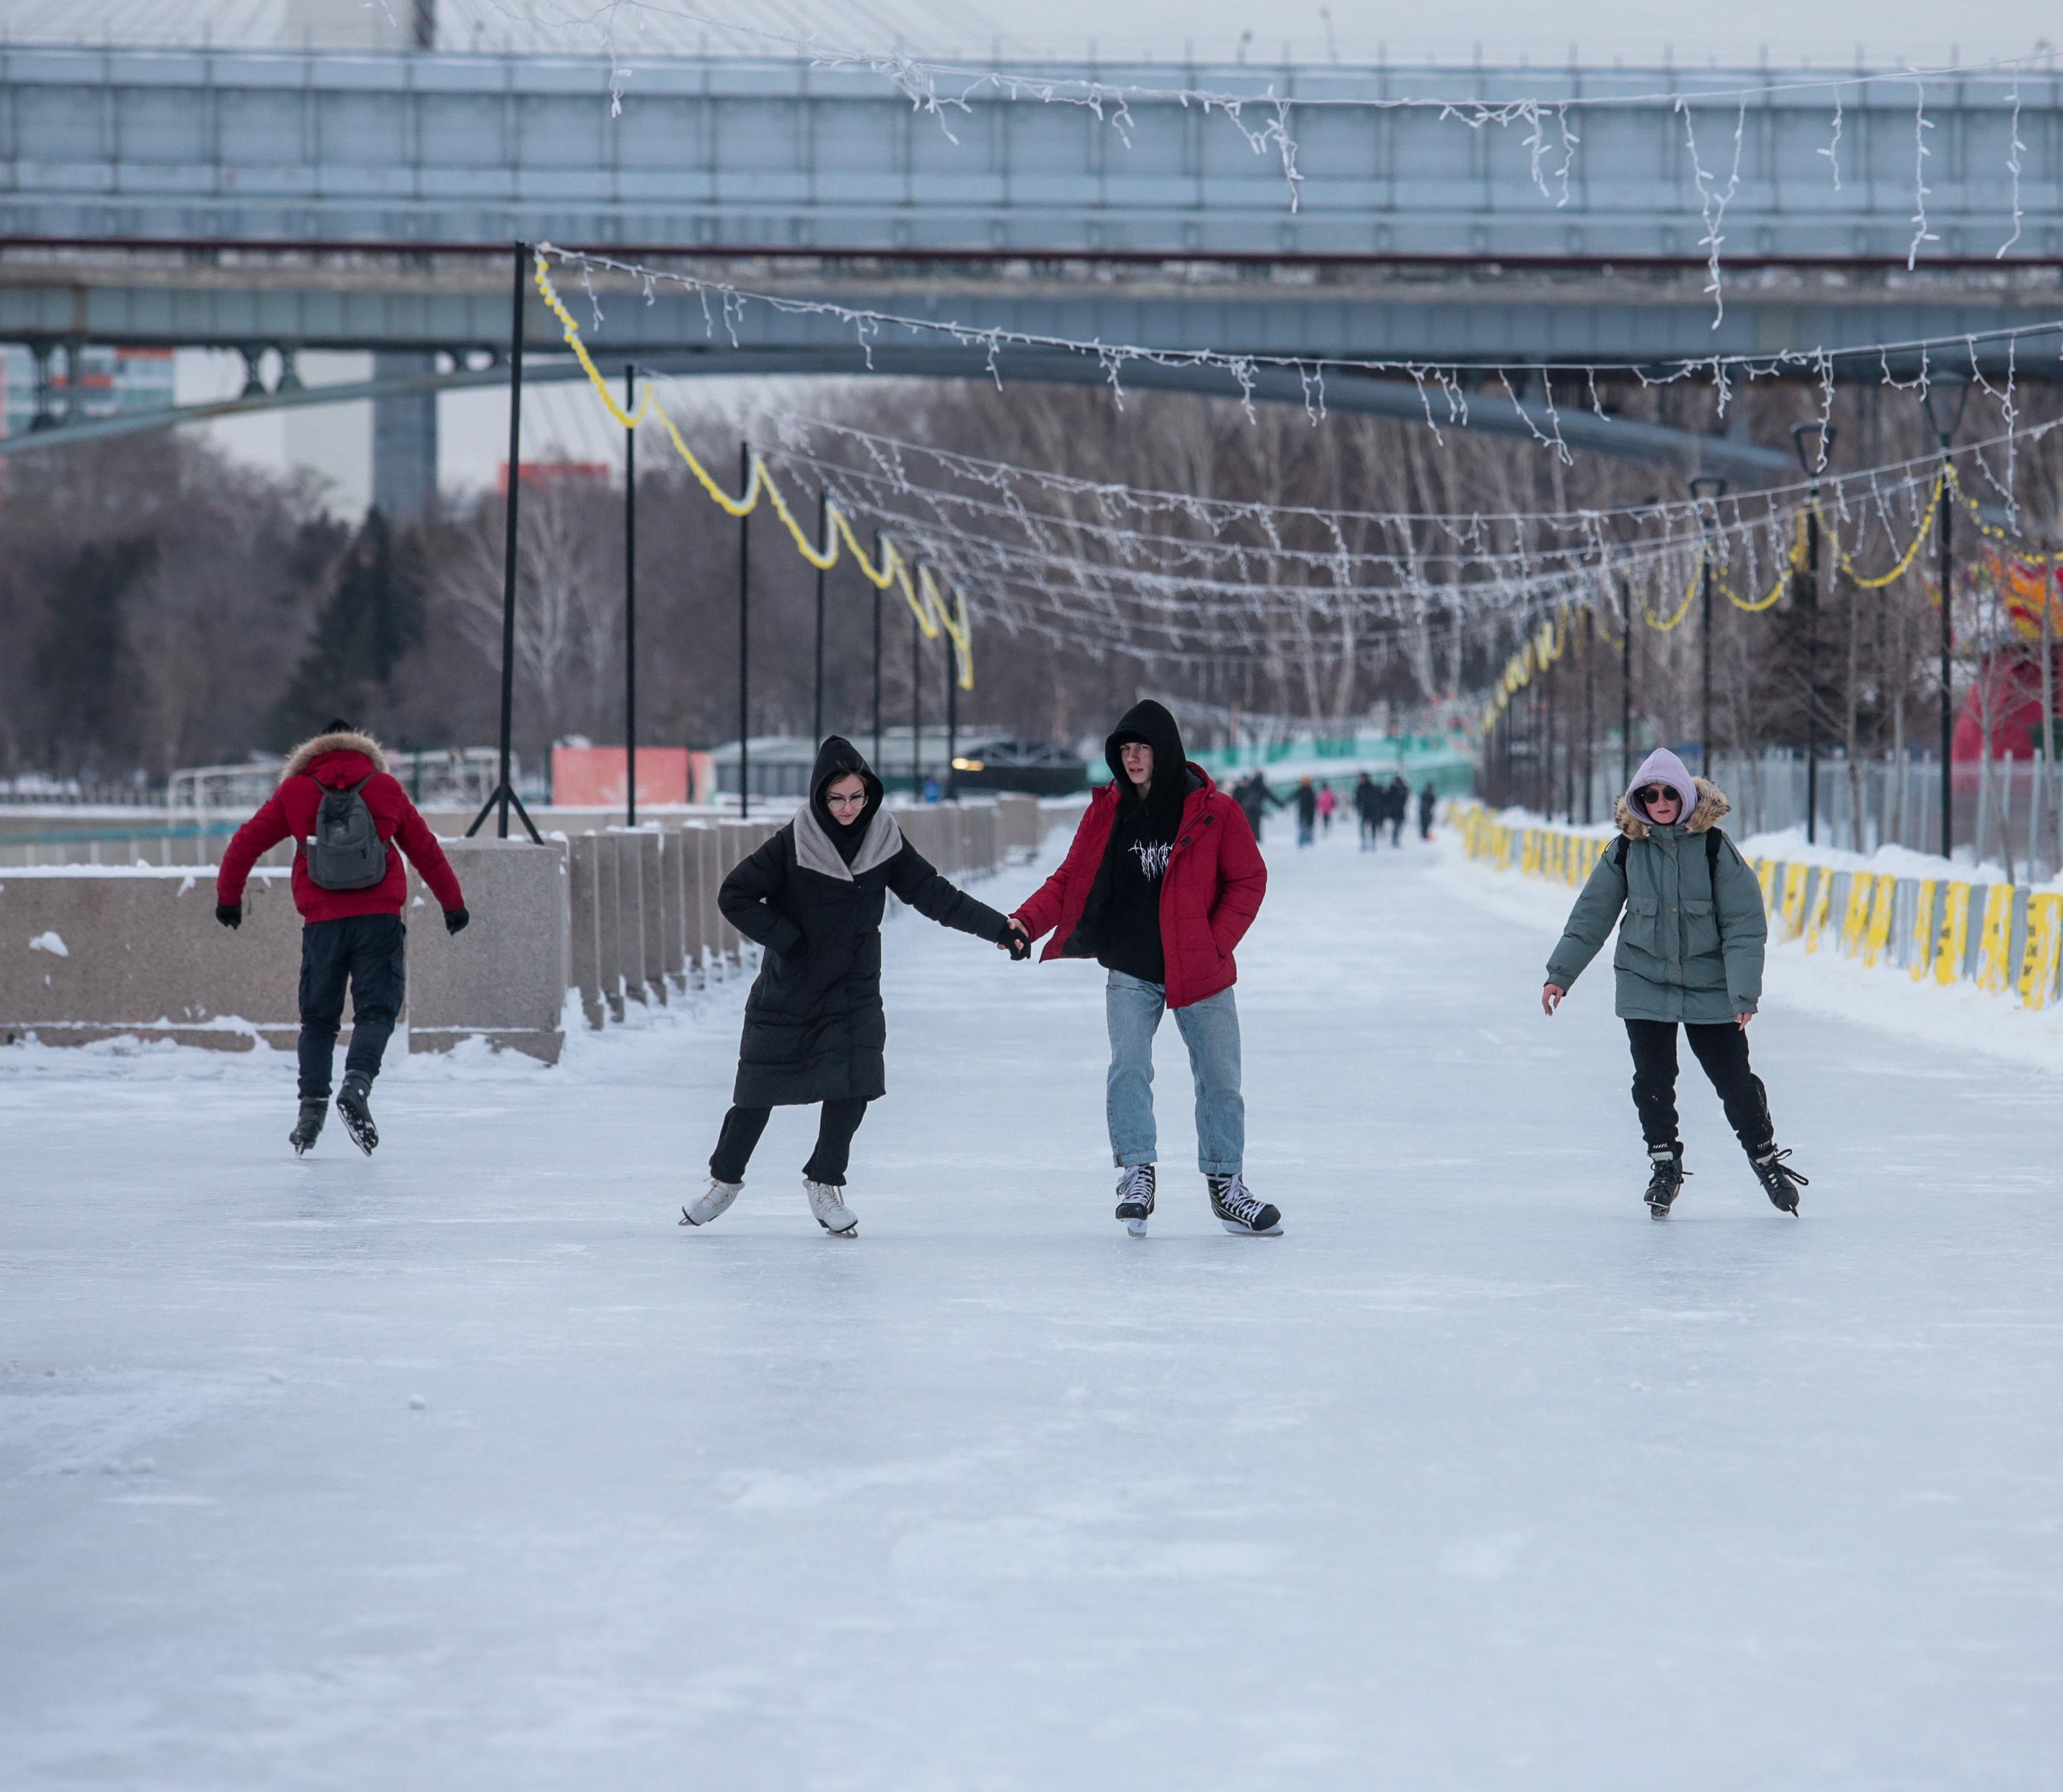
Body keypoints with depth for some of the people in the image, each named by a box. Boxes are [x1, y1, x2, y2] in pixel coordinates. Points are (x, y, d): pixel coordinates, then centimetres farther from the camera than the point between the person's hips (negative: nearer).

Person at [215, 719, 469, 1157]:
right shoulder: (387, 789, 9)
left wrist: (228, 897, 25)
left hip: (322, 923, 1)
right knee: (376, 1010, 0)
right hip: (380, 919, -1)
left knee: (318, 1018, 13)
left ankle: (312, 1107, 7)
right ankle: (356, 1083, -24)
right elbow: (426, 850, 17)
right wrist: (453, 903, 28)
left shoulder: (294, 793, 8)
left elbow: (246, 842, 11)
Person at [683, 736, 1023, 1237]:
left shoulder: (884, 839, -5)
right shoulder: (793, 842, -15)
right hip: (787, 990, -2)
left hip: (854, 992, 2)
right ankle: (725, 1180, 27)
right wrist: (786, 938, -15)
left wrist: (999, 928, -10)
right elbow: (734, 896, -12)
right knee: (759, 1089, 6)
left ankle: (825, 1182, 10)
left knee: (853, 1085, -10)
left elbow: (934, 894, -3)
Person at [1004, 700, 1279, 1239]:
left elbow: (1249, 880, -2)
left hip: (1199, 972, -1)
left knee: (1220, 1077, 7)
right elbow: (1070, 880, 2)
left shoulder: (1214, 811, -8)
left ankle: (1225, 1185, 22)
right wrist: (1026, 921, -13)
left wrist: (1217, 942, -10)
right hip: (1131, 972, 1)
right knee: (1128, 1068, -14)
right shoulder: (1106, 811, 0)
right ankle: (1136, 1174, -3)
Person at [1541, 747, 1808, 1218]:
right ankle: (1664, 1163, 18)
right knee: (1652, 1079, -1)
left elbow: (1744, 925, -8)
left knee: (1734, 1078, 2)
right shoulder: (1627, 851, -1)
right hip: (1645, 984, 2)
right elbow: (1591, 915, 7)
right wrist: (1561, 973, 5)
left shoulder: (1715, 849, -9)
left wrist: (1744, 992, -15)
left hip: (1709, 985, -2)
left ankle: (1765, 1156, 21)